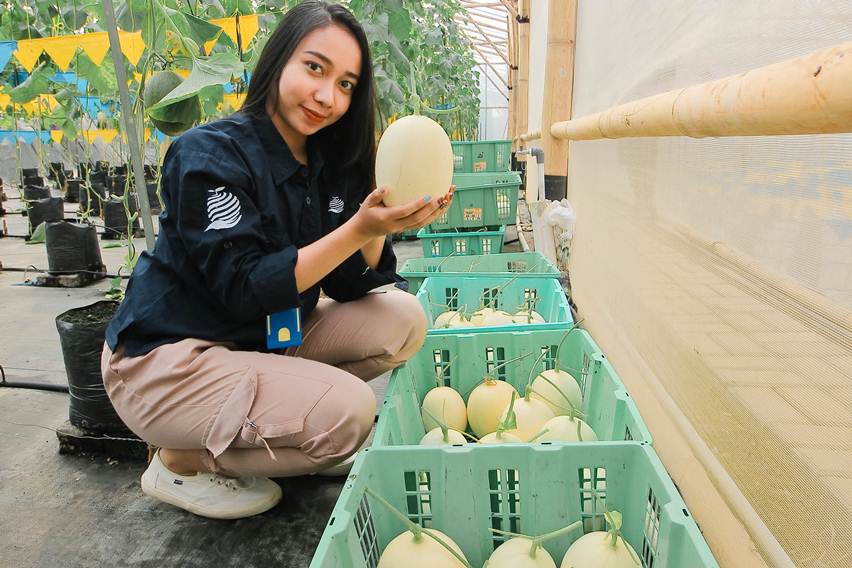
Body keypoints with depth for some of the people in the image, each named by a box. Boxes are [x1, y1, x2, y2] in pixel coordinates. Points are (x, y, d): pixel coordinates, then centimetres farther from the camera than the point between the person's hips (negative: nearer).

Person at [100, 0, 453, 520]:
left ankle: (277, 411, 5)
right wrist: (360, 227, -31)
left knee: (402, 319, -6)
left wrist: (382, 226, -22)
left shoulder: (329, 165, 0)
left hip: (268, 337, 7)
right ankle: (180, 462, -1)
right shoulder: (210, 154, -19)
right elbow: (245, 289, -26)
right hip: (166, 356, -7)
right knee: (348, 411, -25)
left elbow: (349, 285, -4)